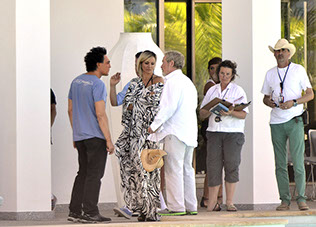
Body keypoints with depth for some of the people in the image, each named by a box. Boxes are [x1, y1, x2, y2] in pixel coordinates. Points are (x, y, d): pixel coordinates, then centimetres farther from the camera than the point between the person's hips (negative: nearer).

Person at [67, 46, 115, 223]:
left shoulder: (76, 82, 12)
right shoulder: (97, 84, -14)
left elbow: (71, 110, 16)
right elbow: (100, 114, -18)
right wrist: (109, 139, -15)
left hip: (80, 136, 8)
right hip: (96, 136, -8)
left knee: (83, 173, 13)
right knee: (94, 174, -3)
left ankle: (75, 212, 12)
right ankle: (90, 213, -3)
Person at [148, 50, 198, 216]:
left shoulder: (173, 81, -10)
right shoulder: (188, 81, 20)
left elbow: (169, 107, -18)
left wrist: (155, 125, -9)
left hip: (175, 131, -10)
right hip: (189, 131, 10)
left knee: (173, 169, -8)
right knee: (186, 169, 11)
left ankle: (176, 207, -10)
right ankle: (190, 206, 11)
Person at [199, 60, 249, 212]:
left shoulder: (238, 91, 7)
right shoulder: (212, 90, 15)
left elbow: (243, 114, -2)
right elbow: (202, 114, 14)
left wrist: (231, 112, -20)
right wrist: (210, 110, -8)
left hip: (233, 132, -2)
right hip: (214, 131, 2)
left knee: (232, 165, -8)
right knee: (213, 166, -5)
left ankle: (229, 202, -3)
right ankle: (212, 203, -2)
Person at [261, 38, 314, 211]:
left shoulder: (298, 70, 4)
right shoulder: (270, 74, 13)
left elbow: (310, 94, 3)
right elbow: (266, 97, 20)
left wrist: (293, 102, -13)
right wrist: (269, 102, -4)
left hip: (294, 120, -3)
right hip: (276, 122, 3)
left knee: (298, 161, -10)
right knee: (280, 164, 2)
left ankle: (301, 198, -5)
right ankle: (285, 200, 6)